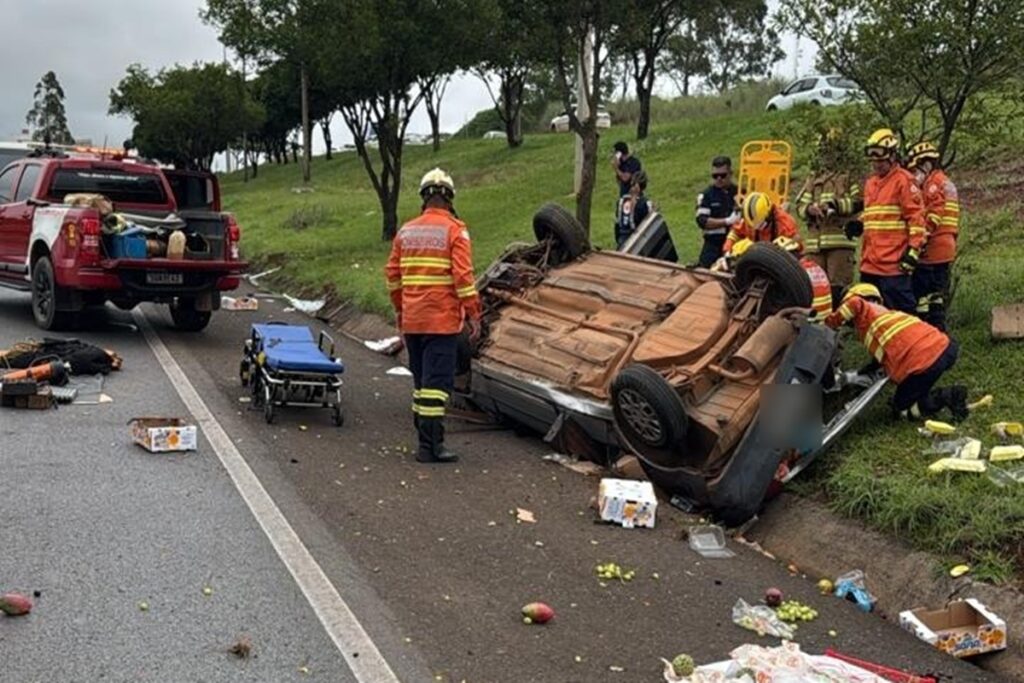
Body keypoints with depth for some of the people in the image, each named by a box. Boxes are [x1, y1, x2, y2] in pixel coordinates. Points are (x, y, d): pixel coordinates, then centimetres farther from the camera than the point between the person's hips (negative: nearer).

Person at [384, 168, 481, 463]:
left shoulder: (406, 231, 9)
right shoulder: (454, 230, -7)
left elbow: (393, 273, 13)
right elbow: (463, 276, -14)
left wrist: (399, 309, 24)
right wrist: (473, 314, -8)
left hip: (412, 320, 6)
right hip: (442, 320, -5)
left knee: (421, 380, 15)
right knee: (437, 381, -4)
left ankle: (425, 438, 21)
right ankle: (431, 445, -6)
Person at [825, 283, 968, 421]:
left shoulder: (865, 310, 10)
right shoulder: (885, 312, 32)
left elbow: (854, 303, -14)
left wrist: (830, 324, 0)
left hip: (923, 362, -8)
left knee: (901, 409, 13)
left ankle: (947, 396, -4)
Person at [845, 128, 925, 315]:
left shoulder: (904, 180, -6)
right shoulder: (870, 183, 19)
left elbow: (916, 217, -11)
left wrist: (913, 249, -16)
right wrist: (858, 225, 8)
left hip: (893, 262, -8)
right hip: (870, 261, 9)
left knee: (901, 309, -8)